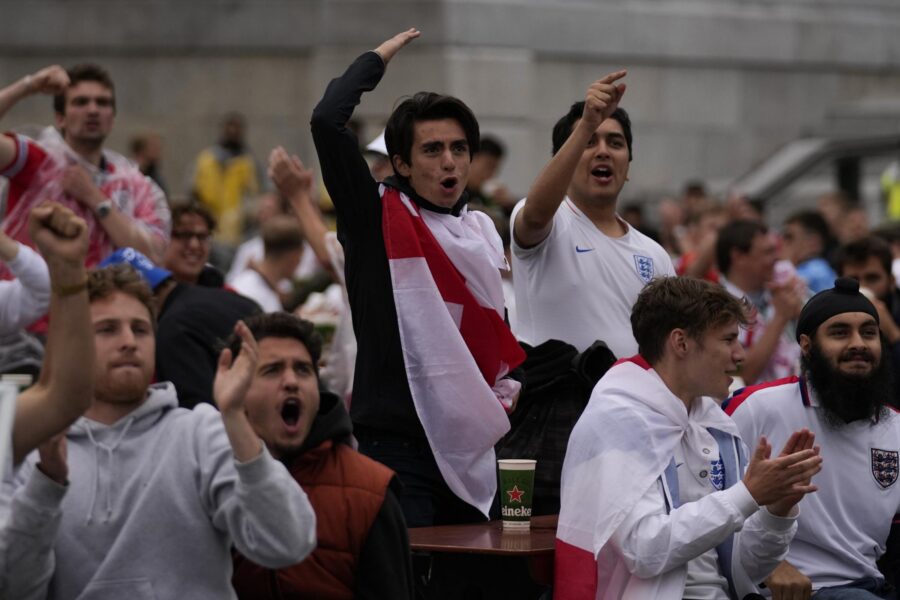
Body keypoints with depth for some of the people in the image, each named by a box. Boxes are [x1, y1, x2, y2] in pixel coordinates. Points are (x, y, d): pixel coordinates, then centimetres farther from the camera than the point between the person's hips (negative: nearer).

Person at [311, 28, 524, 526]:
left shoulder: (482, 232, 14)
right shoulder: (377, 218, -4)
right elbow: (327, 121, -16)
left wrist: (506, 386, 11)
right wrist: (378, 59, -2)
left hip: (471, 446, 6)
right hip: (398, 442, -6)